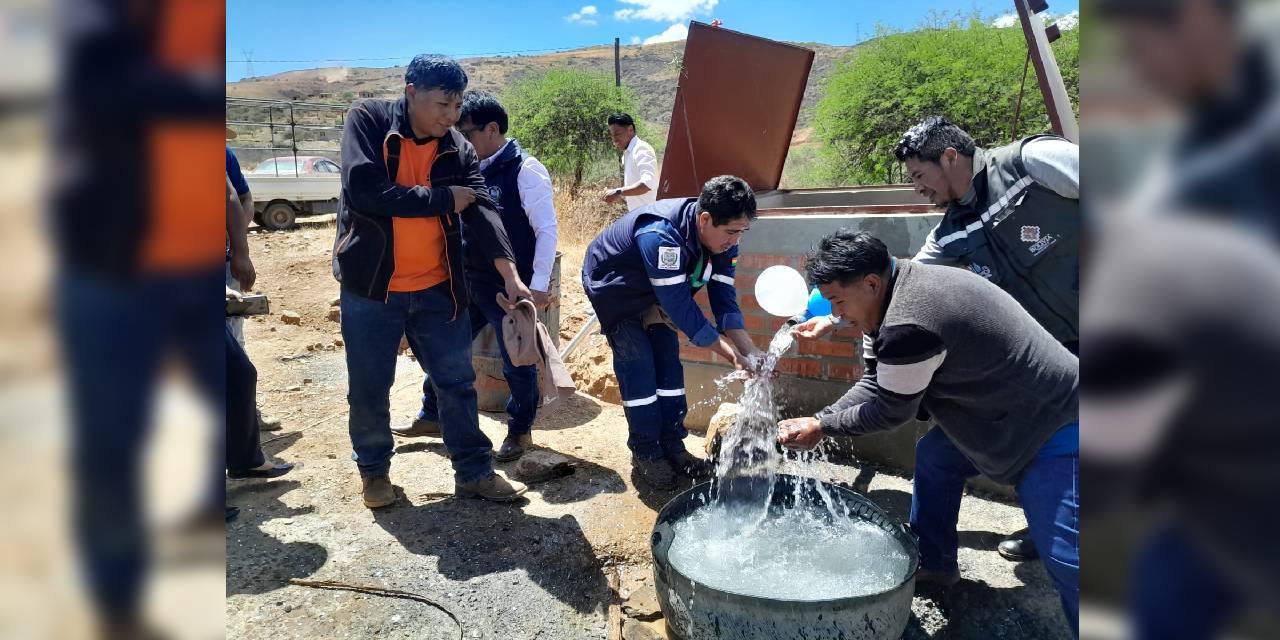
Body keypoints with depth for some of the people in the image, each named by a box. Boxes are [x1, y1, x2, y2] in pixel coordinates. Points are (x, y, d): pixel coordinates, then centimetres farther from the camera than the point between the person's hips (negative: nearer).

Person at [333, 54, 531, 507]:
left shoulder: (457, 148, 1)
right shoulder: (366, 121, -9)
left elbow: (481, 209, -9)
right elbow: (363, 191, -23)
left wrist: (510, 276, -22)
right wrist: (443, 199, -18)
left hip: (437, 287, 3)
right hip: (370, 286, -3)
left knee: (457, 382, 8)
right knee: (369, 388, 9)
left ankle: (474, 472, 22)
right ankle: (373, 469, 31)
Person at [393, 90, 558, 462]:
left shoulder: (525, 171, -13)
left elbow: (547, 231, -15)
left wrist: (539, 287, -18)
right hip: (469, 284, 7)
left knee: (517, 362, 5)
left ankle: (520, 431, 25)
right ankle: (432, 417, 34)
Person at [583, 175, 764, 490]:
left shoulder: (722, 239, -18)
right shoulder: (661, 236, -42)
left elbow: (724, 301, -13)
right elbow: (682, 309, -39)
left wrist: (751, 352, -25)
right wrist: (734, 357, -35)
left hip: (655, 294, 7)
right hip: (613, 289, -7)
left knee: (669, 363, 2)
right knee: (637, 366, -11)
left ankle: (672, 446, 12)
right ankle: (646, 454, 1)